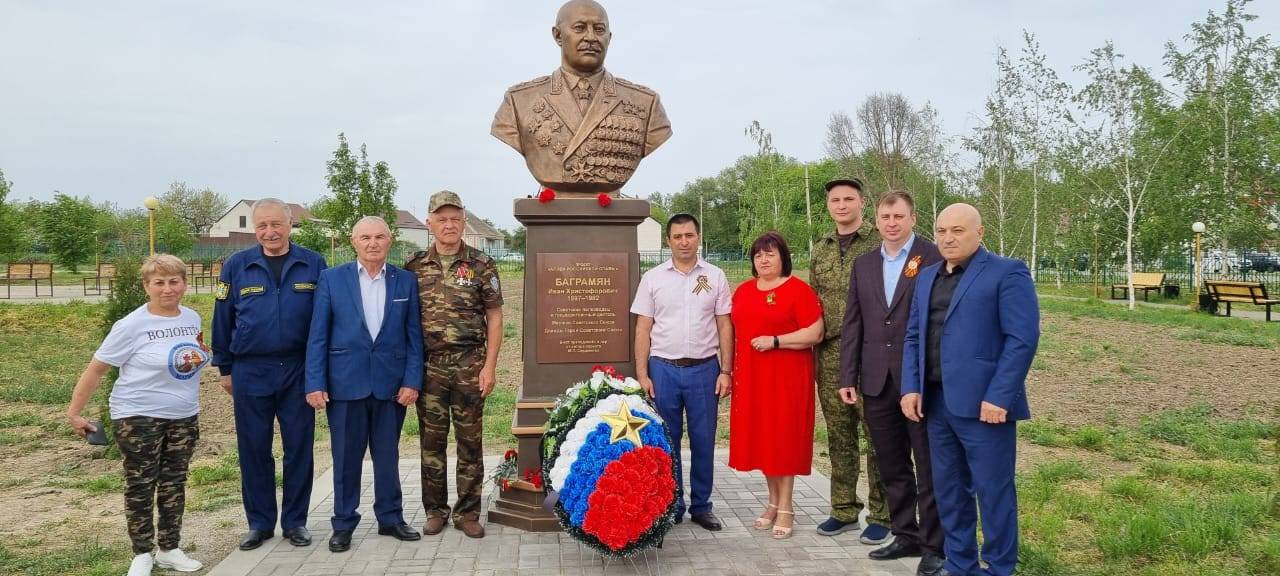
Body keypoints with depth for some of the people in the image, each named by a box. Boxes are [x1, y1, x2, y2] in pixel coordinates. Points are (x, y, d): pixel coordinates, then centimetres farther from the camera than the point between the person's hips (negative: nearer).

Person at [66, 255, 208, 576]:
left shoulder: (192, 318, 3)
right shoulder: (131, 325, -13)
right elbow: (96, 370, -8)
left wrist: (202, 355, 3)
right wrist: (74, 412, -8)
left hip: (184, 418, 5)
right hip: (137, 418, -5)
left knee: (174, 484, 12)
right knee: (140, 487, 4)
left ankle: (169, 550, 24)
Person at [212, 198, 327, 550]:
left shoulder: (313, 264, -1)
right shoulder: (236, 266, 2)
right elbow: (223, 319, 7)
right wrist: (225, 368, 7)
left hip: (298, 371, -1)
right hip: (251, 372, 1)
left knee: (299, 448, 6)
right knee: (254, 449, 8)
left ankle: (295, 521, 19)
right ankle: (260, 523, 22)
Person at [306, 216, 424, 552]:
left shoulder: (406, 282, 4)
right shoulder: (332, 279, 1)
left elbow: (414, 336, 3)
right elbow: (318, 336, -1)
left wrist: (412, 381, -5)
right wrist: (315, 384, -7)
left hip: (391, 383, 1)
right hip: (345, 383, -1)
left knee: (388, 455, 12)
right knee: (346, 457, 8)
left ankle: (390, 518, 26)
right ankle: (343, 524, 22)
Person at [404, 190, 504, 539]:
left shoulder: (481, 265, 0)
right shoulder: (414, 266, 5)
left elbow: (494, 316, 0)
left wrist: (490, 366, -6)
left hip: (469, 365, -1)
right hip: (428, 366, 2)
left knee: (470, 440, 4)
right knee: (431, 440, 8)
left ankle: (467, 512, 15)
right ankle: (435, 510, 21)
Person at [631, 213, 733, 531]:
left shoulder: (715, 277, 5)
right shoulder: (652, 278, 4)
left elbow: (725, 326, 5)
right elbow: (643, 329, 3)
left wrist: (726, 371, -1)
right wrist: (642, 375, -3)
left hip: (704, 368, 0)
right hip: (663, 369, 0)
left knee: (703, 441, 7)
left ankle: (701, 506, 20)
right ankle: (670, 506, 19)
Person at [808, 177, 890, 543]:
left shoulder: (879, 243, -3)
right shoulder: (820, 251, 14)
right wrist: (813, 353, 14)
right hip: (830, 356, 5)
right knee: (839, 437, 11)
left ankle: (880, 515, 13)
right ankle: (843, 511, 22)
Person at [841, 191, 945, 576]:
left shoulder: (934, 258, -5)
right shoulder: (863, 264, 11)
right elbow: (852, 324, 10)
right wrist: (848, 378, 5)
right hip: (877, 383, 5)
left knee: (929, 468, 5)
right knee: (892, 468, 14)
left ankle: (934, 545, 17)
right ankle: (906, 535, 29)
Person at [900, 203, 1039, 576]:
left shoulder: (1007, 273, -5)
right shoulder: (927, 278, 16)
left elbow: (1023, 339, -12)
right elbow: (914, 336, 16)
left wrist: (998, 397, -18)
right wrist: (911, 388, 4)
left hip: (983, 403, -6)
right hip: (936, 402, 7)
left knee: (993, 491, 3)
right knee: (948, 490, 14)